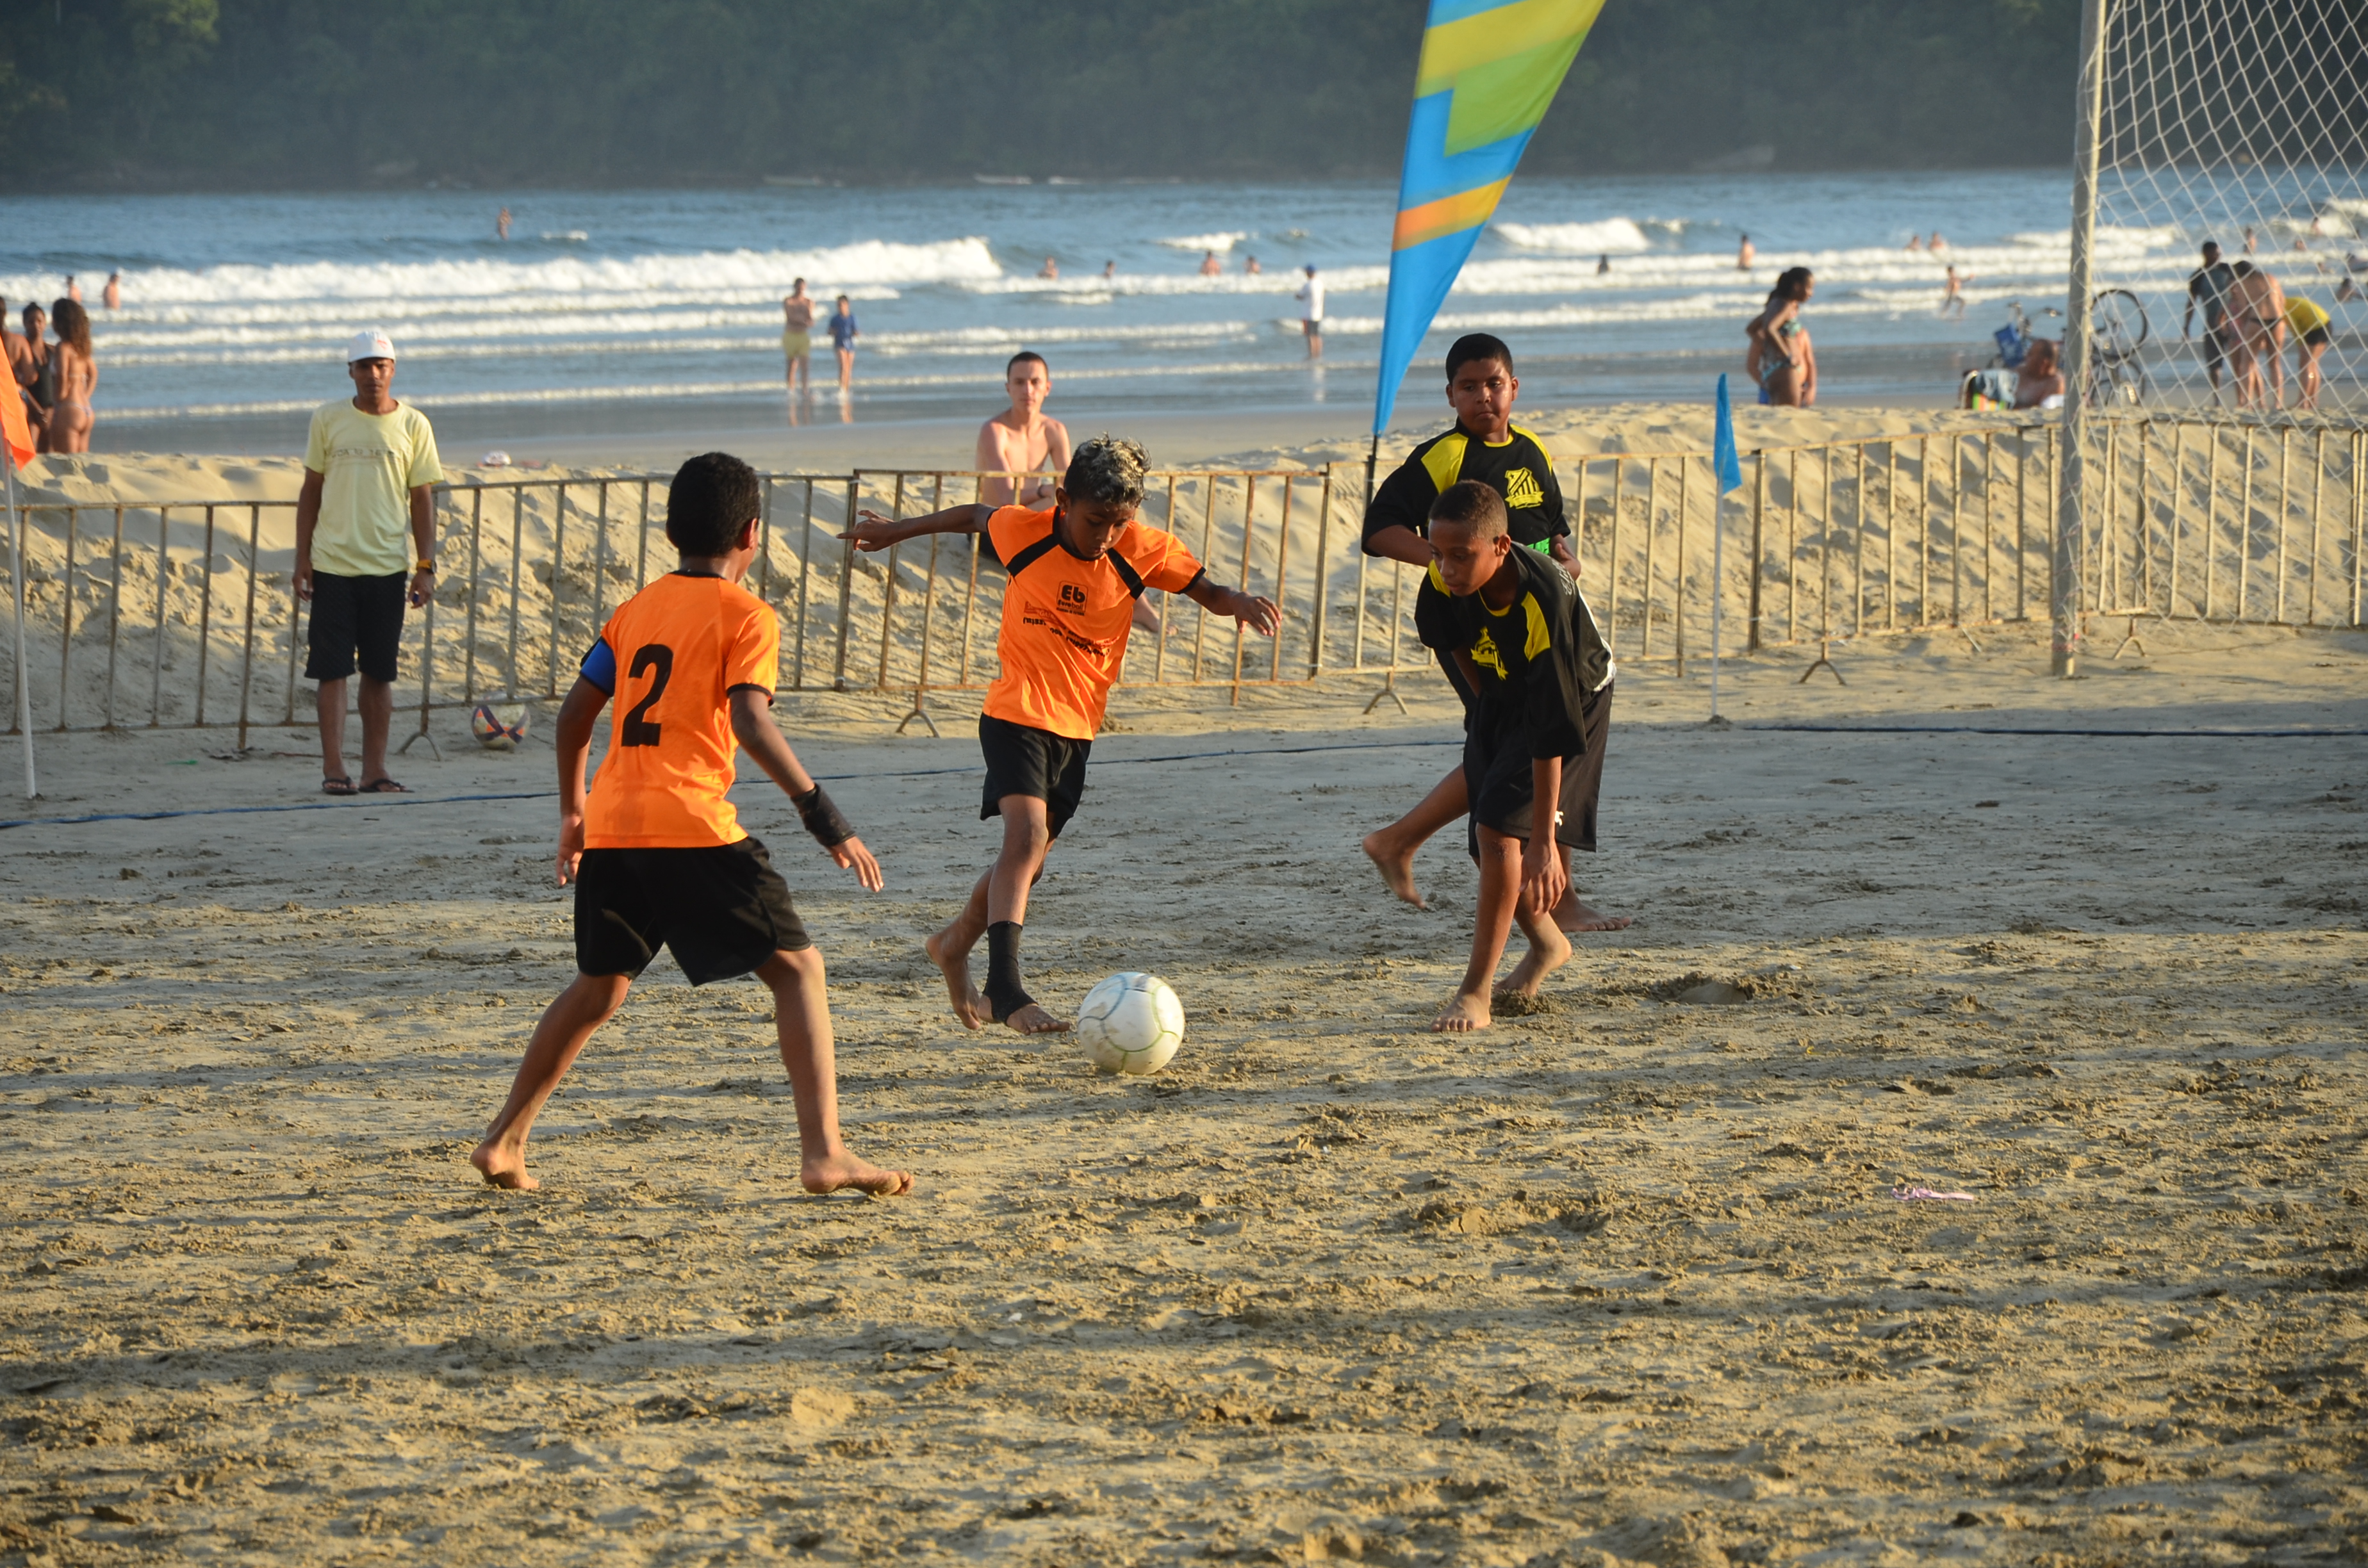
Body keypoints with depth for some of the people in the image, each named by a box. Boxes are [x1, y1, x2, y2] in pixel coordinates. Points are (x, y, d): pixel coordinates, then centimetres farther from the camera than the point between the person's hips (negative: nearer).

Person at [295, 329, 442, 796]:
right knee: (332, 670, -4)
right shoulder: (328, 420, 4)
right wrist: (303, 559, 3)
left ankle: (374, 770, 9)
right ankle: (333, 769, -1)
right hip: (332, 565, -1)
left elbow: (422, 500, 6)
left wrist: (426, 567, -1)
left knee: (380, 673, 4)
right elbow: (311, 490, 8)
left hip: (387, 566, 1)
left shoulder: (413, 426, 3)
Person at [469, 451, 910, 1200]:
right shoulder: (746, 616, 0)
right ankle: (824, 1154, -11)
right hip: (694, 829, -6)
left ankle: (504, 1140, 25)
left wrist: (573, 810, 30)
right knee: (797, 967, 2)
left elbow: (576, 709, 18)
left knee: (600, 984, 25)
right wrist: (820, 810, -12)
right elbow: (751, 722, -13)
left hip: (610, 829, 6)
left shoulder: (636, 609, 18)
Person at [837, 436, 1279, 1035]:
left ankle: (955, 945, 41)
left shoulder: (1145, 551, -9)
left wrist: (1241, 603, -25)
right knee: (1028, 835, -24)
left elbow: (1207, 593, -2)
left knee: (1030, 856, 16)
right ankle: (1004, 988, -31)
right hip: (1016, 715, -4)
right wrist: (897, 531, 20)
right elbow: (974, 517, 7)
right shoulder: (1023, 531, -13)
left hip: (1078, 727, 4)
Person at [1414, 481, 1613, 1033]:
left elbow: (1552, 735, -40)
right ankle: (1547, 944, 39)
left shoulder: (1543, 607, -41)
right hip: (1500, 696, 7)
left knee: (1500, 830, -21)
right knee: (1489, 846, 10)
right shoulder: (1448, 579, -23)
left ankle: (1475, 994, -16)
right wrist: (1484, 697, 13)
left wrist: (1543, 842, -40)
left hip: (1571, 702, -7)